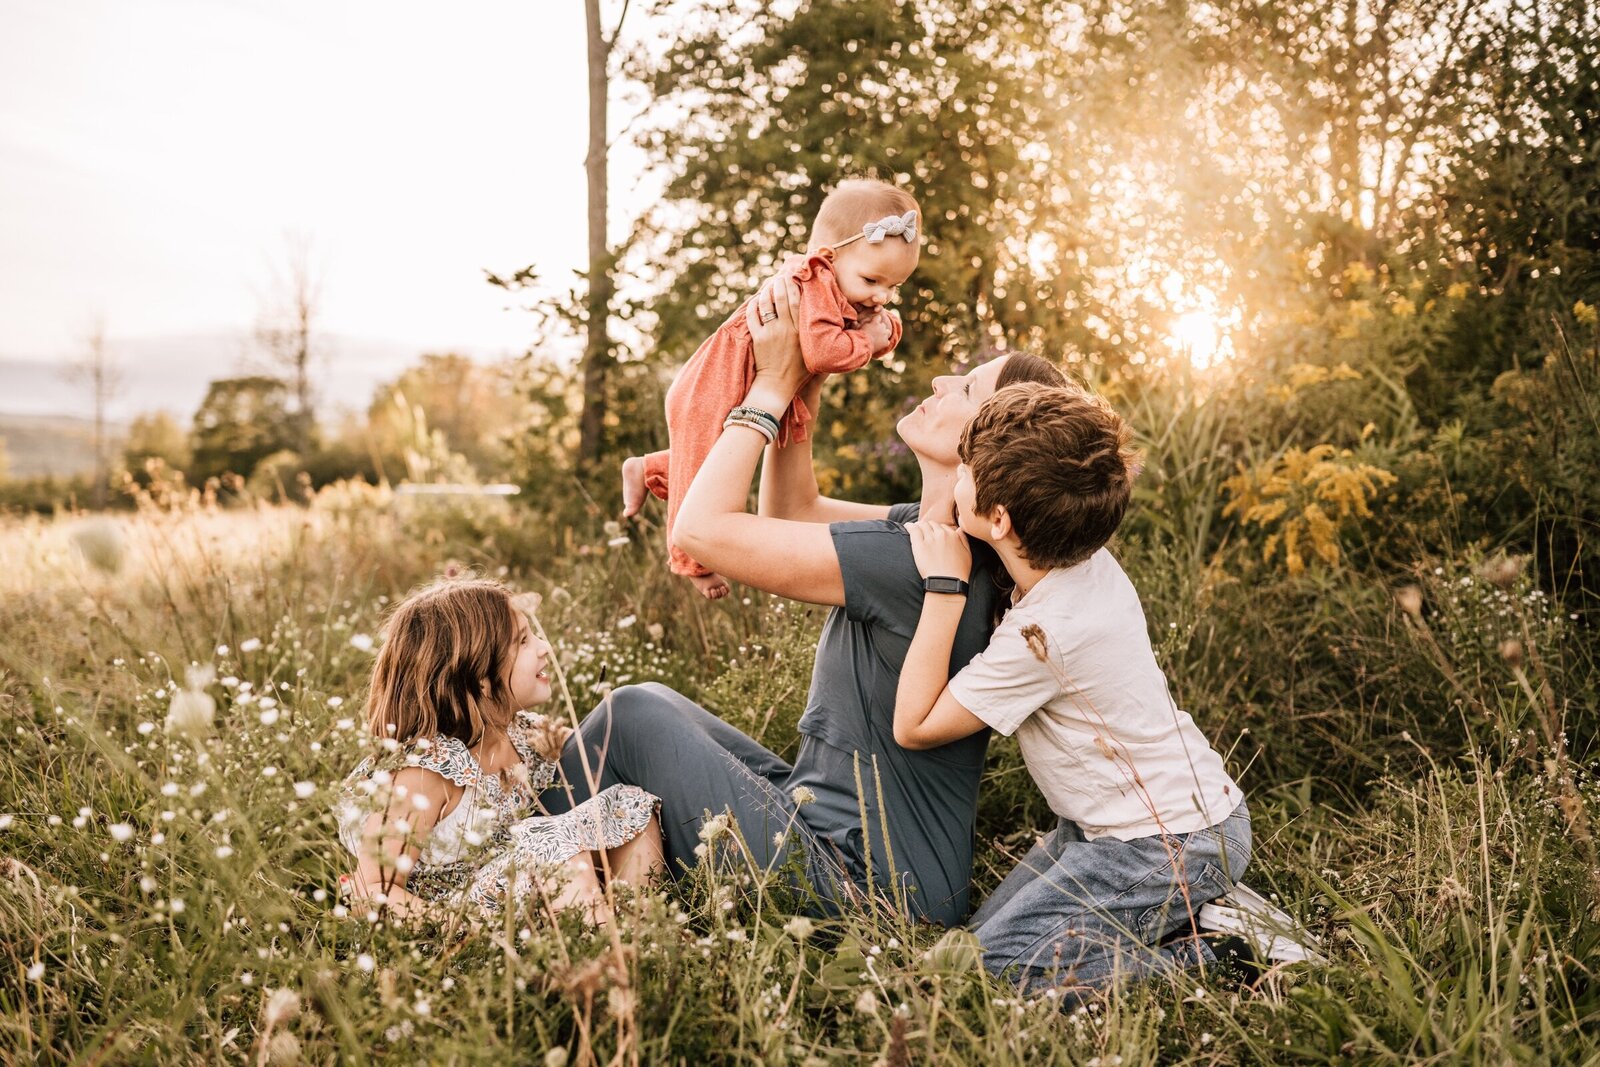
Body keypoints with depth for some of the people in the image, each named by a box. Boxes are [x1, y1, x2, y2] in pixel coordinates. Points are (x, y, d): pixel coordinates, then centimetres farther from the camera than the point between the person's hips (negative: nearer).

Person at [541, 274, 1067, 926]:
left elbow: (700, 528, -21)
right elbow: (792, 513, 14)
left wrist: (772, 387, -12)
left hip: (854, 885, -9)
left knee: (636, 714, -2)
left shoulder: (908, 560, -26)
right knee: (652, 705, 16)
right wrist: (800, 389, 2)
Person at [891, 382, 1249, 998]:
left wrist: (943, 587, -23)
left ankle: (1202, 964, -5)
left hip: (1173, 848, -9)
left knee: (991, 965, -10)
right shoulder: (1089, 560, -6)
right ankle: (1201, 907, 12)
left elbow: (914, 726, -20)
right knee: (984, 926, 13)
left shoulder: (1045, 631, -30)